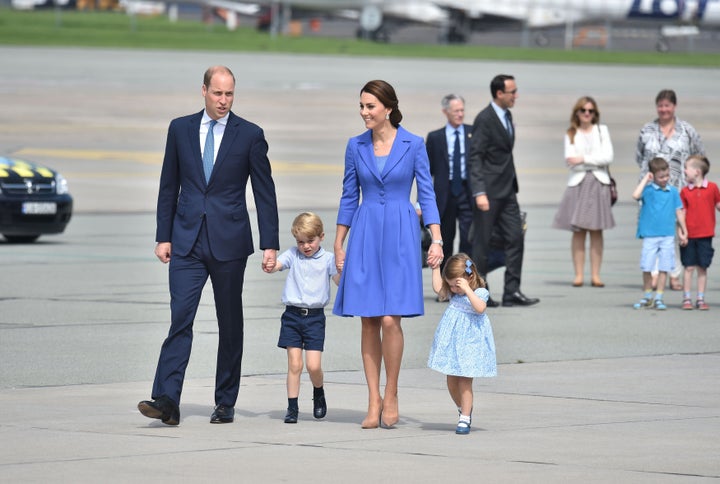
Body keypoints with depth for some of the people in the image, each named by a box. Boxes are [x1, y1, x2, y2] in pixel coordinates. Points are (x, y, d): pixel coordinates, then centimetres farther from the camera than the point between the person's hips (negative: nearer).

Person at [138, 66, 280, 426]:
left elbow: (265, 193, 2)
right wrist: (163, 236, 5)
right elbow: (169, 187, 10)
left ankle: (226, 403, 14)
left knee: (230, 324, 5)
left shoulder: (250, 135, 1)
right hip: (187, 241, 1)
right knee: (180, 318, -10)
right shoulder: (180, 129, 6)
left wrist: (270, 245, -3)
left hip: (228, 242, -1)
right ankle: (166, 401, -17)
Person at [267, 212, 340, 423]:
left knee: (313, 365, -7)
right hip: (292, 315, 1)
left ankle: (319, 394, 23)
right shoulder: (293, 255, 6)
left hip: (315, 316, -1)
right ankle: (292, 407, 5)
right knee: (294, 364, -2)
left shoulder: (327, 259, 2)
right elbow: (274, 266, -8)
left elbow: (340, 281, -5)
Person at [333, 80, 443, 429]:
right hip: (364, 235, 3)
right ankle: (373, 401, 7)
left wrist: (437, 240, -10)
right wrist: (339, 246, 11)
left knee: (390, 319, -10)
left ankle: (391, 396, 6)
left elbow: (426, 194, -1)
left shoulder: (413, 145, -1)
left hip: (400, 234, -3)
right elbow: (349, 197, 12)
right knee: (369, 321, 1)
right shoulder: (356, 146, 7)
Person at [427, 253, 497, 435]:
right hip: (451, 343, 7)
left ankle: (465, 419, -1)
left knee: (465, 382, -7)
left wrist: (467, 289, -30)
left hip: (469, 344, -7)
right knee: (451, 381, 11)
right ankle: (464, 410, 31)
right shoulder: (454, 293, 10)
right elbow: (438, 288, 9)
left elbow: (480, 308, -27)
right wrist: (436, 268, 9)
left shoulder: (480, 293, -10)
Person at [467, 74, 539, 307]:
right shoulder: (485, 119, -13)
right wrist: (479, 193, -23)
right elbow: (475, 157, -17)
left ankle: (512, 292, 4)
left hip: (507, 191, 8)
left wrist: (513, 185, 17)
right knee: (482, 242, 0)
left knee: (516, 238, 3)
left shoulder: (507, 116, 13)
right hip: (489, 191, -8)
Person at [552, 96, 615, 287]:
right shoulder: (571, 134, 12)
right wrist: (595, 159, -8)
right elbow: (569, 160, -1)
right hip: (578, 182, 0)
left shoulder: (602, 130, 12)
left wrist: (584, 159, -7)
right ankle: (578, 275, -2)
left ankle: (595, 275, -2)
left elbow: (608, 157, 0)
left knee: (596, 231, -2)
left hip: (599, 183, 0)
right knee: (578, 232, -4)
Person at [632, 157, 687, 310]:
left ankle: (659, 298, 12)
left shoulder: (673, 191, 6)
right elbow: (636, 195, -25)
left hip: (668, 236, 2)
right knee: (646, 267, 1)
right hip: (650, 235, -2)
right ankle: (647, 296, 18)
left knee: (664, 267, 3)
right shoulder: (648, 189, -4)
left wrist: (683, 231, 12)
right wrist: (645, 179, -15)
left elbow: (679, 212, 12)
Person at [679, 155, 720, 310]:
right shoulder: (685, 191, 2)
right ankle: (686, 299, 8)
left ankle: (700, 299, 11)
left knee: (702, 268, 5)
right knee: (689, 267, 2)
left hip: (705, 235, 0)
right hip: (689, 235, 0)